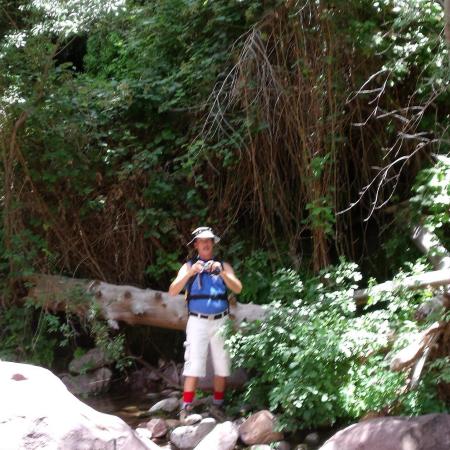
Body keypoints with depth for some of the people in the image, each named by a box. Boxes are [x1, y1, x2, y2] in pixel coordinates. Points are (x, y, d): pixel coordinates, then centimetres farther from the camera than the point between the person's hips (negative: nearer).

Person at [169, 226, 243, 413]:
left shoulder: (223, 266, 9)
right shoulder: (189, 266, 7)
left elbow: (238, 288, -4)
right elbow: (173, 291, -5)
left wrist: (222, 273, -19)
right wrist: (190, 273, -19)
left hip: (220, 321, 2)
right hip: (197, 321, -2)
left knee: (222, 364, 6)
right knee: (193, 364, -9)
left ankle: (218, 404, 18)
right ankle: (186, 407, -7)